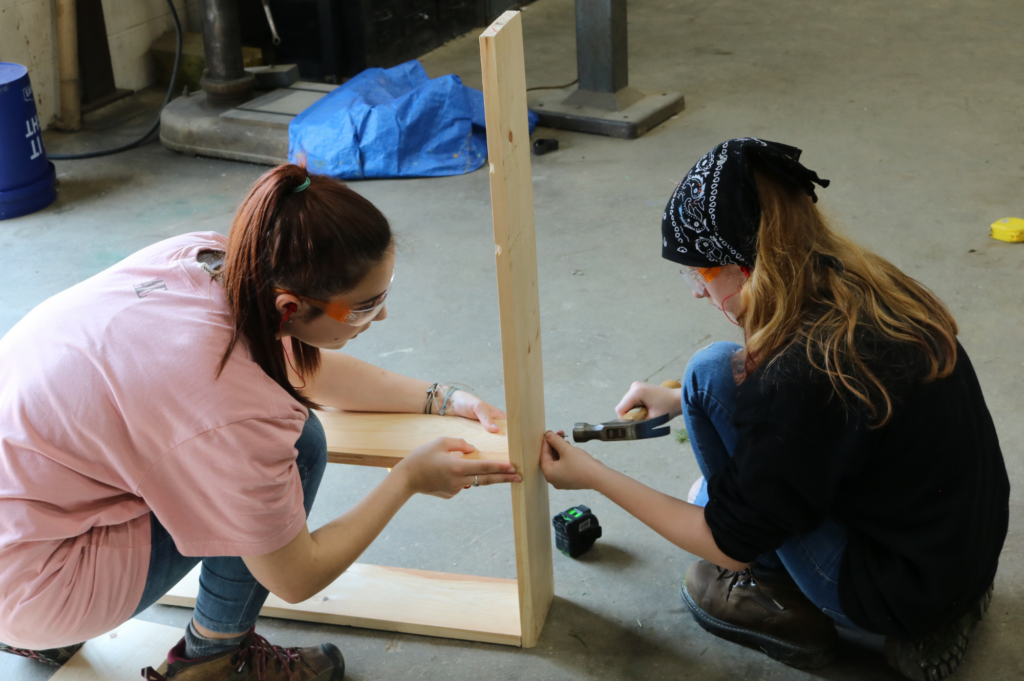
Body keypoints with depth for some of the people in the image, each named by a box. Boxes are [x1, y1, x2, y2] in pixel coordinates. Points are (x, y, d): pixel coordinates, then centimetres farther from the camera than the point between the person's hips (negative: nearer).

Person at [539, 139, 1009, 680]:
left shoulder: (803, 372, -30)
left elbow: (730, 546, -16)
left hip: (904, 599, -8)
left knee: (714, 372, -11)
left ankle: (783, 608, 6)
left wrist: (594, 477, -9)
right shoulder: (868, 286, -5)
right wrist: (682, 400, 15)